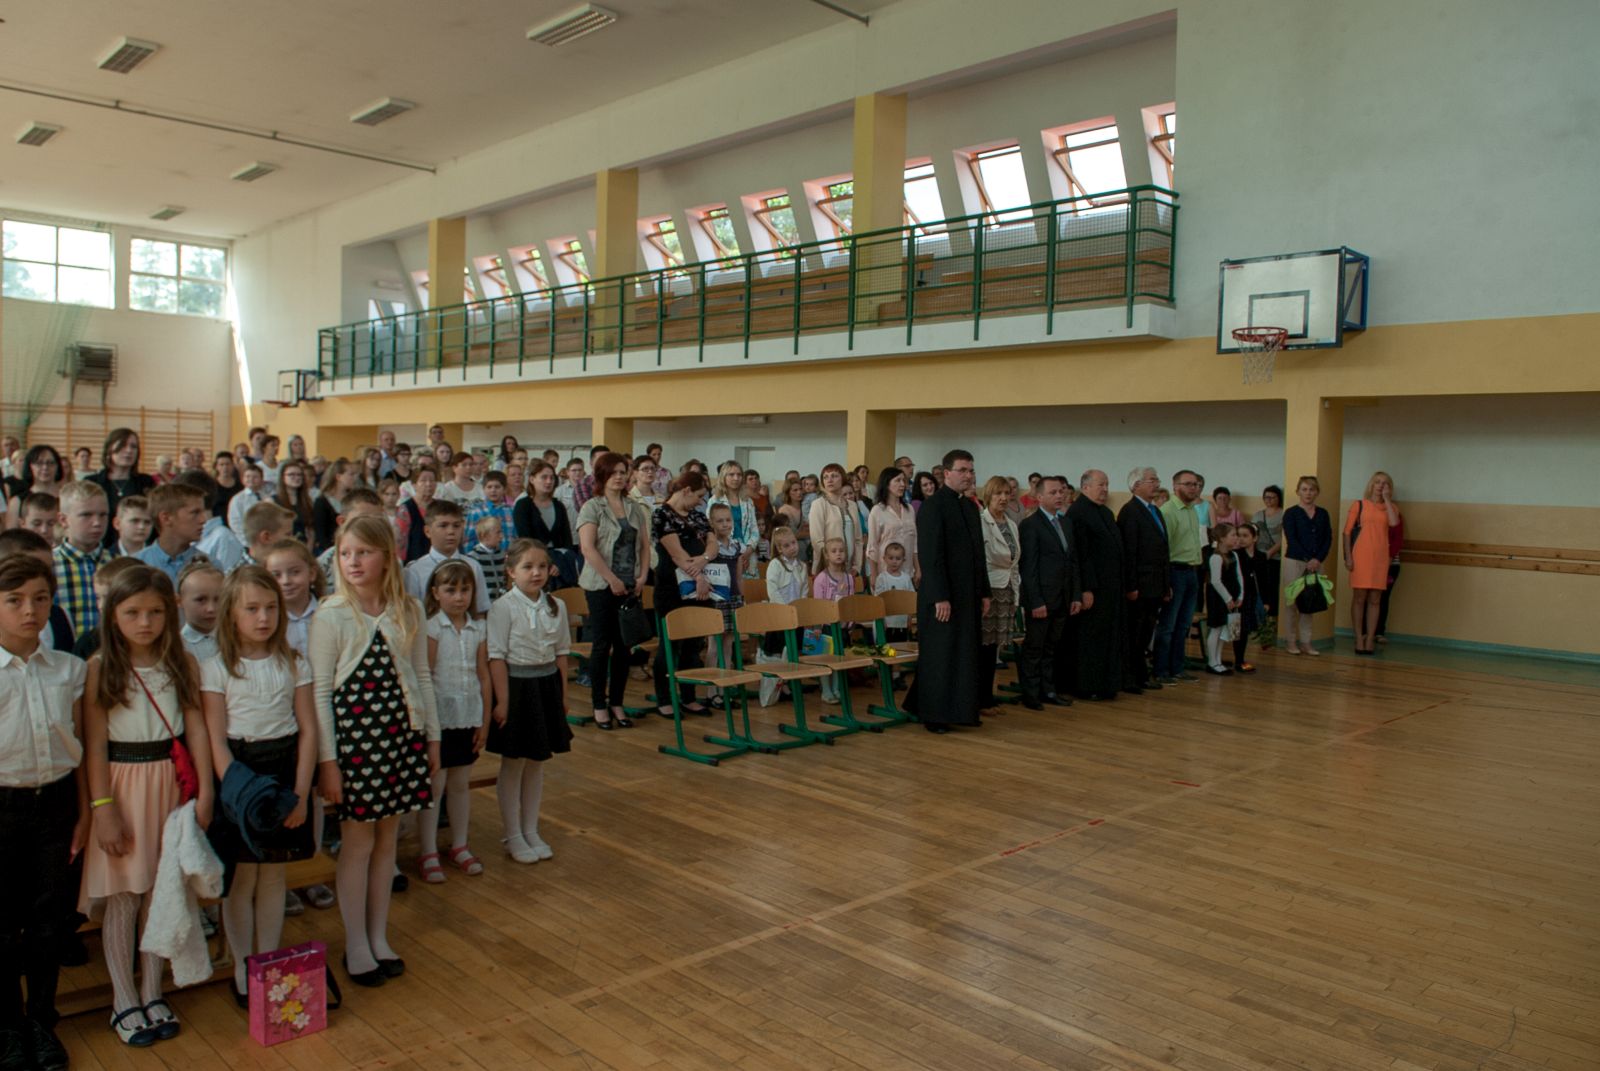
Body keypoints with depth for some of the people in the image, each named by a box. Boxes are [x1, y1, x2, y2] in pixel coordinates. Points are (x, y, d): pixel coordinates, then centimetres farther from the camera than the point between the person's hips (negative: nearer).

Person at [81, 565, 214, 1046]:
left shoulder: (182, 662, 1)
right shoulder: (101, 667, -6)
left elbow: (196, 729, 0)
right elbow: (95, 743, -8)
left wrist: (204, 792, -4)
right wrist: (102, 807, -10)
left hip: (171, 783, 2)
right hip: (122, 784, -2)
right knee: (122, 898, 5)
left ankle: (152, 994, 24)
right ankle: (124, 1002, 19)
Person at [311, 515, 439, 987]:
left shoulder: (408, 611, 3)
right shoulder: (330, 615, -8)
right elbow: (319, 691, -8)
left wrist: (431, 735, 9)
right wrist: (326, 758, -11)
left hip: (401, 734, 4)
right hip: (354, 734, -4)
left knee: (387, 839, 13)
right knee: (357, 843, 5)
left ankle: (378, 938, 27)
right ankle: (355, 947, 20)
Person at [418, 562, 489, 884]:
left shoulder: (479, 629, 4)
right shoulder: (431, 629, -8)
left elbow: (483, 677, 6)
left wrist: (485, 720, 6)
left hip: (469, 718, 4)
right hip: (440, 717, -4)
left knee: (461, 784, 14)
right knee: (434, 785, 3)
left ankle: (459, 846, 27)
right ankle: (428, 853, 13)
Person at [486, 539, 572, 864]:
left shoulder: (556, 606, 4)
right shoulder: (504, 607, -12)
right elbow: (497, 656, -13)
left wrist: (562, 694, 10)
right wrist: (501, 701, -14)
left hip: (547, 684, 5)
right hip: (517, 685, -5)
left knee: (537, 763, 13)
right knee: (513, 764, 6)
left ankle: (531, 831, 26)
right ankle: (513, 836, 18)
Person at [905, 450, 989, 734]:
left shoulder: (970, 507, 14)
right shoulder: (933, 505, -11)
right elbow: (930, 554, -17)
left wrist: (984, 592, 14)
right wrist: (940, 597, -20)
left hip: (969, 595, 8)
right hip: (944, 596, -8)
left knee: (966, 655, 10)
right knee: (940, 657, 0)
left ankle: (960, 710, 19)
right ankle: (933, 716, 10)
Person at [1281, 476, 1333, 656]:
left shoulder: (1322, 514, 12)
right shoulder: (1291, 513, 0)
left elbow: (1328, 539, 7)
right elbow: (1291, 539, -8)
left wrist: (1318, 559, -7)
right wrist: (1307, 560, -14)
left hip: (1315, 563, 3)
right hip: (1294, 562, -3)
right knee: (1292, 602, -1)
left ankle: (1305, 642, 9)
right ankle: (1290, 641, 7)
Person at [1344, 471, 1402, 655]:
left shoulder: (1391, 507, 12)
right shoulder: (1359, 505, 6)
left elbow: (1394, 523, -11)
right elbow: (1347, 531, 2)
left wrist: (1387, 499, -4)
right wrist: (1348, 556, -7)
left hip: (1381, 558, 3)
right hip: (1360, 556, -3)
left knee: (1375, 600, 4)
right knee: (1359, 598, -1)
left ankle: (1370, 640, 8)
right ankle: (1359, 640, 3)